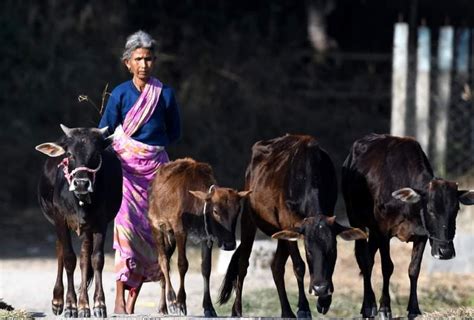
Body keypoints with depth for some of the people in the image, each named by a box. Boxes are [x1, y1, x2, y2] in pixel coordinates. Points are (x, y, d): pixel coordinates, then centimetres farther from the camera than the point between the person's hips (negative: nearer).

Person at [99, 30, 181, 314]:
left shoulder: (165, 94, 5)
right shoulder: (120, 93, 1)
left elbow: (175, 132, 14)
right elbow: (104, 131, 5)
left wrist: (152, 148, 5)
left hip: (155, 166, 2)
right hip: (125, 165, -2)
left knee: (151, 229, -1)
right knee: (126, 224, -16)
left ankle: (134, 298, 5)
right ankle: (120, 299, -18)